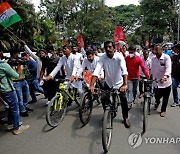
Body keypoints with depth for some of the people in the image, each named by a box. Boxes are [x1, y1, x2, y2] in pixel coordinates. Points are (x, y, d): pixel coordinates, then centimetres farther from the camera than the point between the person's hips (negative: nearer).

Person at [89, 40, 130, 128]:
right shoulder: (102, 58, -18)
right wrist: (92, 85, -43)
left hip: (119, 83, -2)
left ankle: (125, 118, 18)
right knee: (103, 98, -8)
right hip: (108, 83, 2)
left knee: (123, 100, -7)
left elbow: (124, 70, -37)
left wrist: (125, 84, -51)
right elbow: (96, 71, -30)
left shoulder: (119, 57, -23)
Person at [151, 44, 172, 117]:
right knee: (157, 96, 9)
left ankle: (163, 110, 33)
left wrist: (165, 77, -42)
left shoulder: (166, 57, -13)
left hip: (166, 82, -3)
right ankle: (157, 102, 46)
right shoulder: (153, 59, 3)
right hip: (156, 82, 3)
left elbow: (168, 68, -26)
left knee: (165, 98, 10)